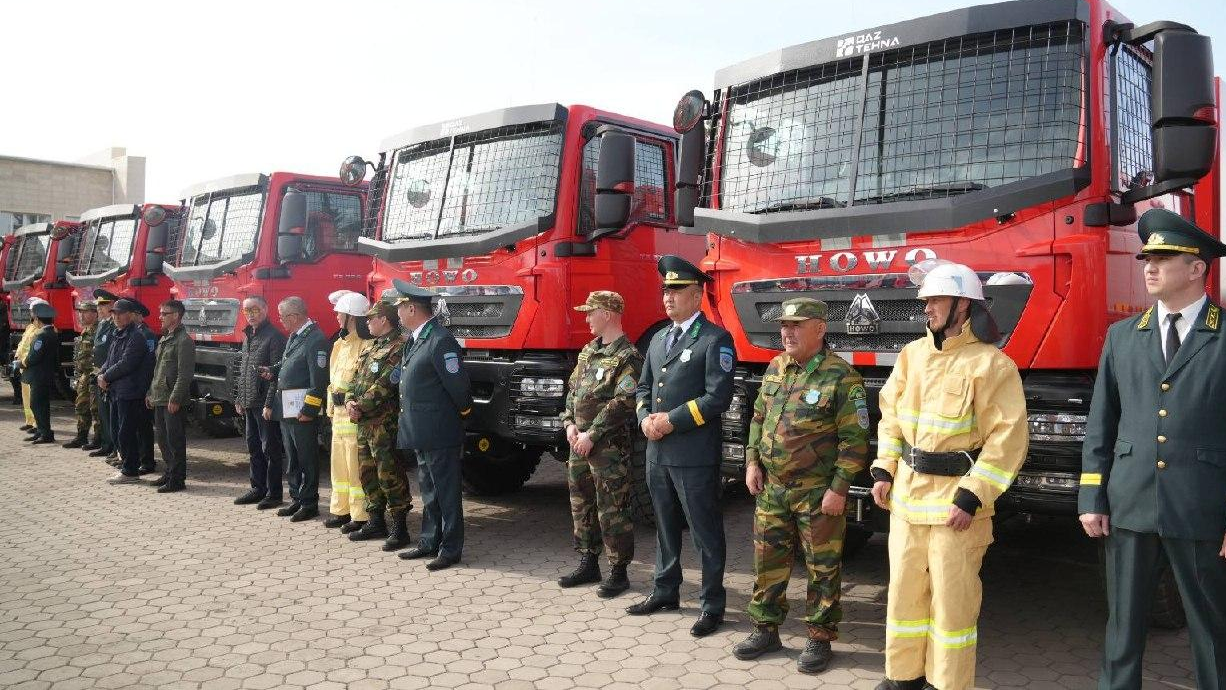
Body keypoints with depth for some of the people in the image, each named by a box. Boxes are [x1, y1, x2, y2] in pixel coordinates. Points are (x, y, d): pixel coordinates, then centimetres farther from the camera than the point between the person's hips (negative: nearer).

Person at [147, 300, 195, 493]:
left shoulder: (184, 341, -13)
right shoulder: (164, 339, 17)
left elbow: (184, 374, -18)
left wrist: (175, 399, -21)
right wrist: (151, 393, 19)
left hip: (173, 402, -9)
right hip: (159, 399, 9)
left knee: (175, 440, -4)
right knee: (162, 439, 15)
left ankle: (177, 479, 2)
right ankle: (169, 472, 26)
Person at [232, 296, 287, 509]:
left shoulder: (274, 337, -11)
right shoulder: (248, 337, 15)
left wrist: (269, 404, -20)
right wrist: (239, 399, 16)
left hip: (265, 404, -9)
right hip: (249, 404, 9)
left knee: (270, 449, -2)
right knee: (253, 448, 14)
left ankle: (274, 493, 5)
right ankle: (258, 488, 23)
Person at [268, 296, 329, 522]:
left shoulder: (315, 339, -16)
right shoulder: (294, 336, 14)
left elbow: (319, 380, -20)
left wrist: (309, 410, -21)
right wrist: (273, 371, 5)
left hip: (302, 410, -10)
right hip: (286, 408, 10)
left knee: (306, 458, 0)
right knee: (291, 457, 17)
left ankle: (309, 503, 9)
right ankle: (296, 499, 28)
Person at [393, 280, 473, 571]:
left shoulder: (440, 340, -20)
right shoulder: (415, 339, 11)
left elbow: (457, 383, -19)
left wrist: (464, 409, -5)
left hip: (439, 432, -10)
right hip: (421, 432, 10)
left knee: (446, 492, 0)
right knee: (429, 490, 18)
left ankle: (451, 549, 9)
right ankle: (430, 542, 29)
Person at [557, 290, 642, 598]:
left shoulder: (627, 356, -12)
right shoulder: (588, 351, 15)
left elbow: (624, 402, -19)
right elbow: (573, 389, 18)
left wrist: (591, 435, -18)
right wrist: (570, 424, 2)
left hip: (610, 445, -9)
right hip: (580, 442, 9)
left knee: (612, 510, -2)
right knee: (581, 504, 15)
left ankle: (618, 572, 9)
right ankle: (588, 564, 28)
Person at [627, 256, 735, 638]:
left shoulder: (715, 339, -8)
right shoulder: (659, 339, 16)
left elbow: (718, 396, -16)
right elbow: (643, 386, 20)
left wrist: (672, 420, -16)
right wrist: (645, 417, -1)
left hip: (694, 455, -8)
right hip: (658, 452, 8)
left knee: (705, 531, 2)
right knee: (665, 526, 19)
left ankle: (712, 604, 13)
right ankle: (665, 592, 33)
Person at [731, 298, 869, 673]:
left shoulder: (841, 377, -13)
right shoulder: (775, 368, 7)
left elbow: (855, 439, -14)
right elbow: (758, 418, 17)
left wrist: (839, 488, -16)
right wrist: (752, 462, 7)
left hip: (818, 493, -6)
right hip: (772, 488, 6)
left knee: (822, 568, 6)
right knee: (768, 562, 13)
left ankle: (820, 639, 20)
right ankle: (766, 630, 27)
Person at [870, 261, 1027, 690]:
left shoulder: (991, 364, -13)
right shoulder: (913, 354, 7)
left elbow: (1007, 439, -15)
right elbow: (891, 417, 14)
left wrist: (972, 498, -18)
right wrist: (883, 471, 5)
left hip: (955, 501, -6)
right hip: (906, 494, 6)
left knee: (952, 599, 4)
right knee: (904, 590, 15)